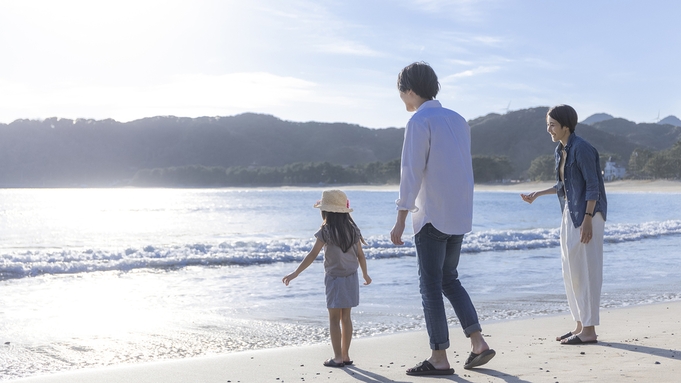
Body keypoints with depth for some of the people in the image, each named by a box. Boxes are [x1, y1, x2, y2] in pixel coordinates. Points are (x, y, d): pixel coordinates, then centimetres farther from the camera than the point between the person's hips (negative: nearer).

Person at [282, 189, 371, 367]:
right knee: (345, 317, 12)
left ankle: (338, 357, 2)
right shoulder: (353, 230, 3)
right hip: (351, 278, 5)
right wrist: (365, 274, 22)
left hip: (334, 278, -5)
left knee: (334, 319, 2)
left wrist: (296, 273, -14)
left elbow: (312, 255, -16)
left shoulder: (326, 231, -12)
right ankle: (345, 355, 17)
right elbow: (361, 255, 8)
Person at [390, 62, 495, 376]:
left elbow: (411, 174, -16)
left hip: (432, 218, -7)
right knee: (449, 280, 18)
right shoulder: (458, 120, 12)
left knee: (431, 286, 1)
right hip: (460, 217, 8)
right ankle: (478, 343, 10)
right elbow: (463, 171, 15)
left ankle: (439, 359, 6)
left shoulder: (419, 122, -11)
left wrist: (400, 221, -14)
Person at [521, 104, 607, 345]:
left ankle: (589, 330, 0)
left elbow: (592, 185, -18)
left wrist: (587, 220, -22)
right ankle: (580, 325, 18)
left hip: (586, 214, -9)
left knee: (585, 271, -6)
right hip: (570, 213, 10)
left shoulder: (581, 148, -14)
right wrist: (537, 194, 11)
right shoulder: (560, 150, 12)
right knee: (570, 271, 11)